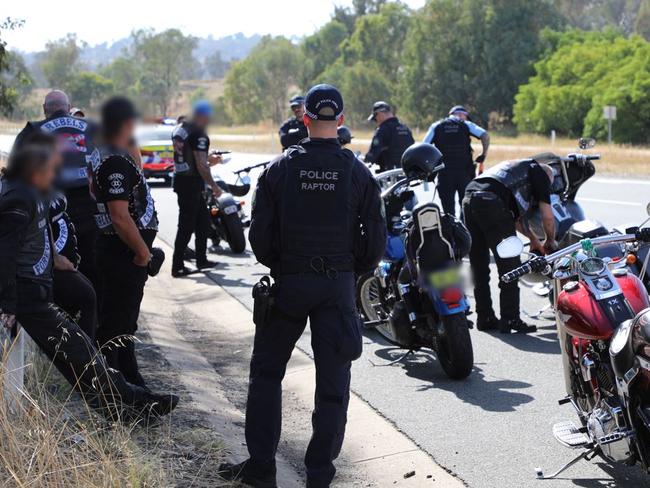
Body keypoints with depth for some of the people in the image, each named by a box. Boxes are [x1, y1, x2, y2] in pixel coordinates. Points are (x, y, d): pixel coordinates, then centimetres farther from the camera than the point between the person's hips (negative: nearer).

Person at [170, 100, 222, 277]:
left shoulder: (179, 128, 13)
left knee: (203, 219, 18)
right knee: (187, 225, -5)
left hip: (180, 180, 9)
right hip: (192, 183, -9)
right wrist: (214, 186, -12)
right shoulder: (199, 135, -16)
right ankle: (177, 266, -2)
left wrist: (207, 158, 23)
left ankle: (201, 259, 23)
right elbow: (201, 165, -20)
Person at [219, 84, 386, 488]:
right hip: (338, 286, 0)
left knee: (266, 372, 14)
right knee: (333, 381, 9)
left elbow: (260, 234, -4)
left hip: (288, 283, 0)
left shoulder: (280, 170, -6)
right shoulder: (359, 173, -4)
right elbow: (376, 240, -2)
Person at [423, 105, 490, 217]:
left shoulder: (436, 126, 11)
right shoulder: (466, 125, 7)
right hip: (465, 172, -1)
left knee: (448, 208, 4)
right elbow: (485, 135, -7)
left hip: (444, 173, 1)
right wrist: (483, 156, -2)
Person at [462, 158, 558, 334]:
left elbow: (515, 215, 41)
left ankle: (485, 318, 20)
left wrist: (534, 239, 46)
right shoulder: (541, 173, 16)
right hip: (491, 201, -8)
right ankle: (509, 320, 2)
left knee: (479, 266, 14)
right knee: (509, 265, 1)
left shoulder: (518, 167, 37)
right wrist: (550, 241, 28)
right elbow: (547, 216, 11)